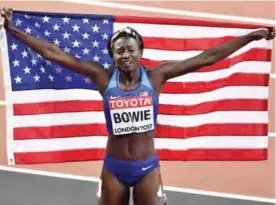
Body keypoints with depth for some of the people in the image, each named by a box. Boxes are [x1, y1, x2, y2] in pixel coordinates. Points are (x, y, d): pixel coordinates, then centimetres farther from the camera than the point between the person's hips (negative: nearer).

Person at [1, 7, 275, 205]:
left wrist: (252, 36, -8)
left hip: (147, 167, 0)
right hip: (113, 167, 1)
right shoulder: (104, 78, -9)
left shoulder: (155, 76, -9)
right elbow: (53, 53, -9)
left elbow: (207, 58, -8)